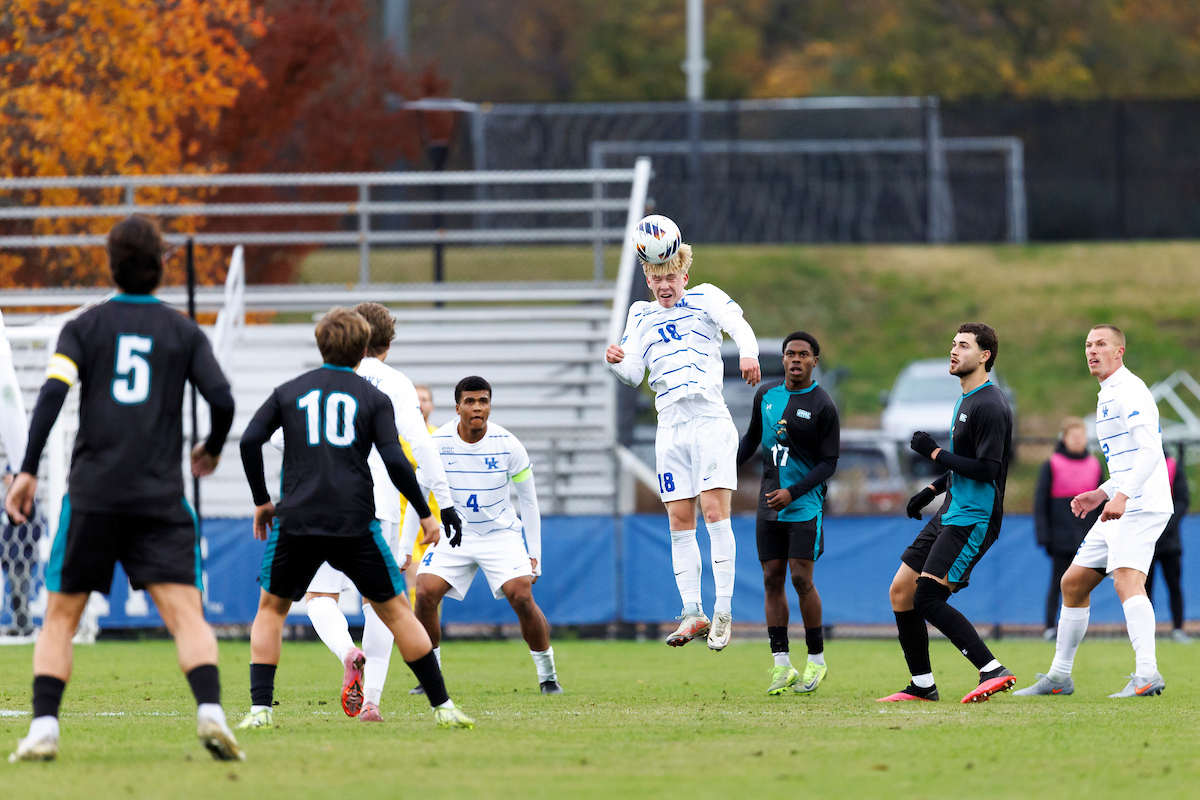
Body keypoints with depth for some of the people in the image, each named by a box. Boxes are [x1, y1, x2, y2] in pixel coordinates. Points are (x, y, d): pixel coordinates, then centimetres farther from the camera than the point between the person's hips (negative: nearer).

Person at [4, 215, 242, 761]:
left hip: (92, 494, 0)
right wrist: (211, 451, 21)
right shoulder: (183, 332, 9)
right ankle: (210, 711, -29)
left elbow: (52, 394, -6)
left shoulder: (84, 328, 7)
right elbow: (222, 400, 1)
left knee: (60, 617, 10)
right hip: (159, 498, 0)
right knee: (186, 614, -8)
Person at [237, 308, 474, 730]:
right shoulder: (374, 398, 7)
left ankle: (260, 708, 3)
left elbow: (250, 441, 2)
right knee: (396, 610, 9)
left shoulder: (289, 391, 12)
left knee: (271, 609, 17)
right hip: (355, 522, -1)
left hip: (295, 521, 1)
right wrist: (425, 514, 6)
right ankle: (443, 707, 8)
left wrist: (261, 501, 13)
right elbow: (394, 461, -4)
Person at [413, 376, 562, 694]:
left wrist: (534, 554, -4)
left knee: (522, 597, -20)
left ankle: (547, 675, -2)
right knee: (425, 594, -18)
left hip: (500, 533, -1)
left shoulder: (508, 446, -14)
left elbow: (529, 501, -2)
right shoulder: (438, 444, -13)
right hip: (454, 533, 1)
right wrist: (405, 546, 0)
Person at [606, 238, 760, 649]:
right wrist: (617, 362, -15)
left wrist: (748, 352, -34)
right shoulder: (641, 316, 18)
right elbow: (634, 374, 9)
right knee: (680, 520, 1)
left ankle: (724, 609, -10)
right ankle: (692, 612, 4)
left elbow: (738, 324, -12)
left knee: (715, 510, -12)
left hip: (710, 418, -4)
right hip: (671, 426, 4)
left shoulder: (705, 298, 7)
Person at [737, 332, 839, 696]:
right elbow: (752, 439, 23)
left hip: (805, 504, -5)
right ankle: (782, 666, 4)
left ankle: (816, 660, 4)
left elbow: (828, 464, -7)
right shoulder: (765, 395, 8)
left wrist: (792, 492, -17)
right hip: (769, 506, 5)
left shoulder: (822, 406, -7)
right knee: (772, 579, 1)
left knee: (801, 578, -10)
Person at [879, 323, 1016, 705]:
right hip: (951, 514, 10)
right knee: (901, 591, 9)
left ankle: (994, 671, -21)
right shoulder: (967, 401, 17)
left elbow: (988, 469, -22)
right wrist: (932, 489, 25)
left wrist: (934, 452, -17)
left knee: (928, 599, -20)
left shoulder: (989, 406, -16)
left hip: (974, 519, -10)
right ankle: (922, 685, 16)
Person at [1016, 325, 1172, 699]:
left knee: (1127, 580, -26)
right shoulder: (1108, 396, 22)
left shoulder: (1130, 391, -10)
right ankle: (1060, 675, 21)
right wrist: (1101, 494, 17)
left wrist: (1122, 495, -31)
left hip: (1142, 506, -11)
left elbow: (1150, 452, -21)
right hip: (1119, 509, 11)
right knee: (1073, 583, 12)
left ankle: (1147, 674, -37)